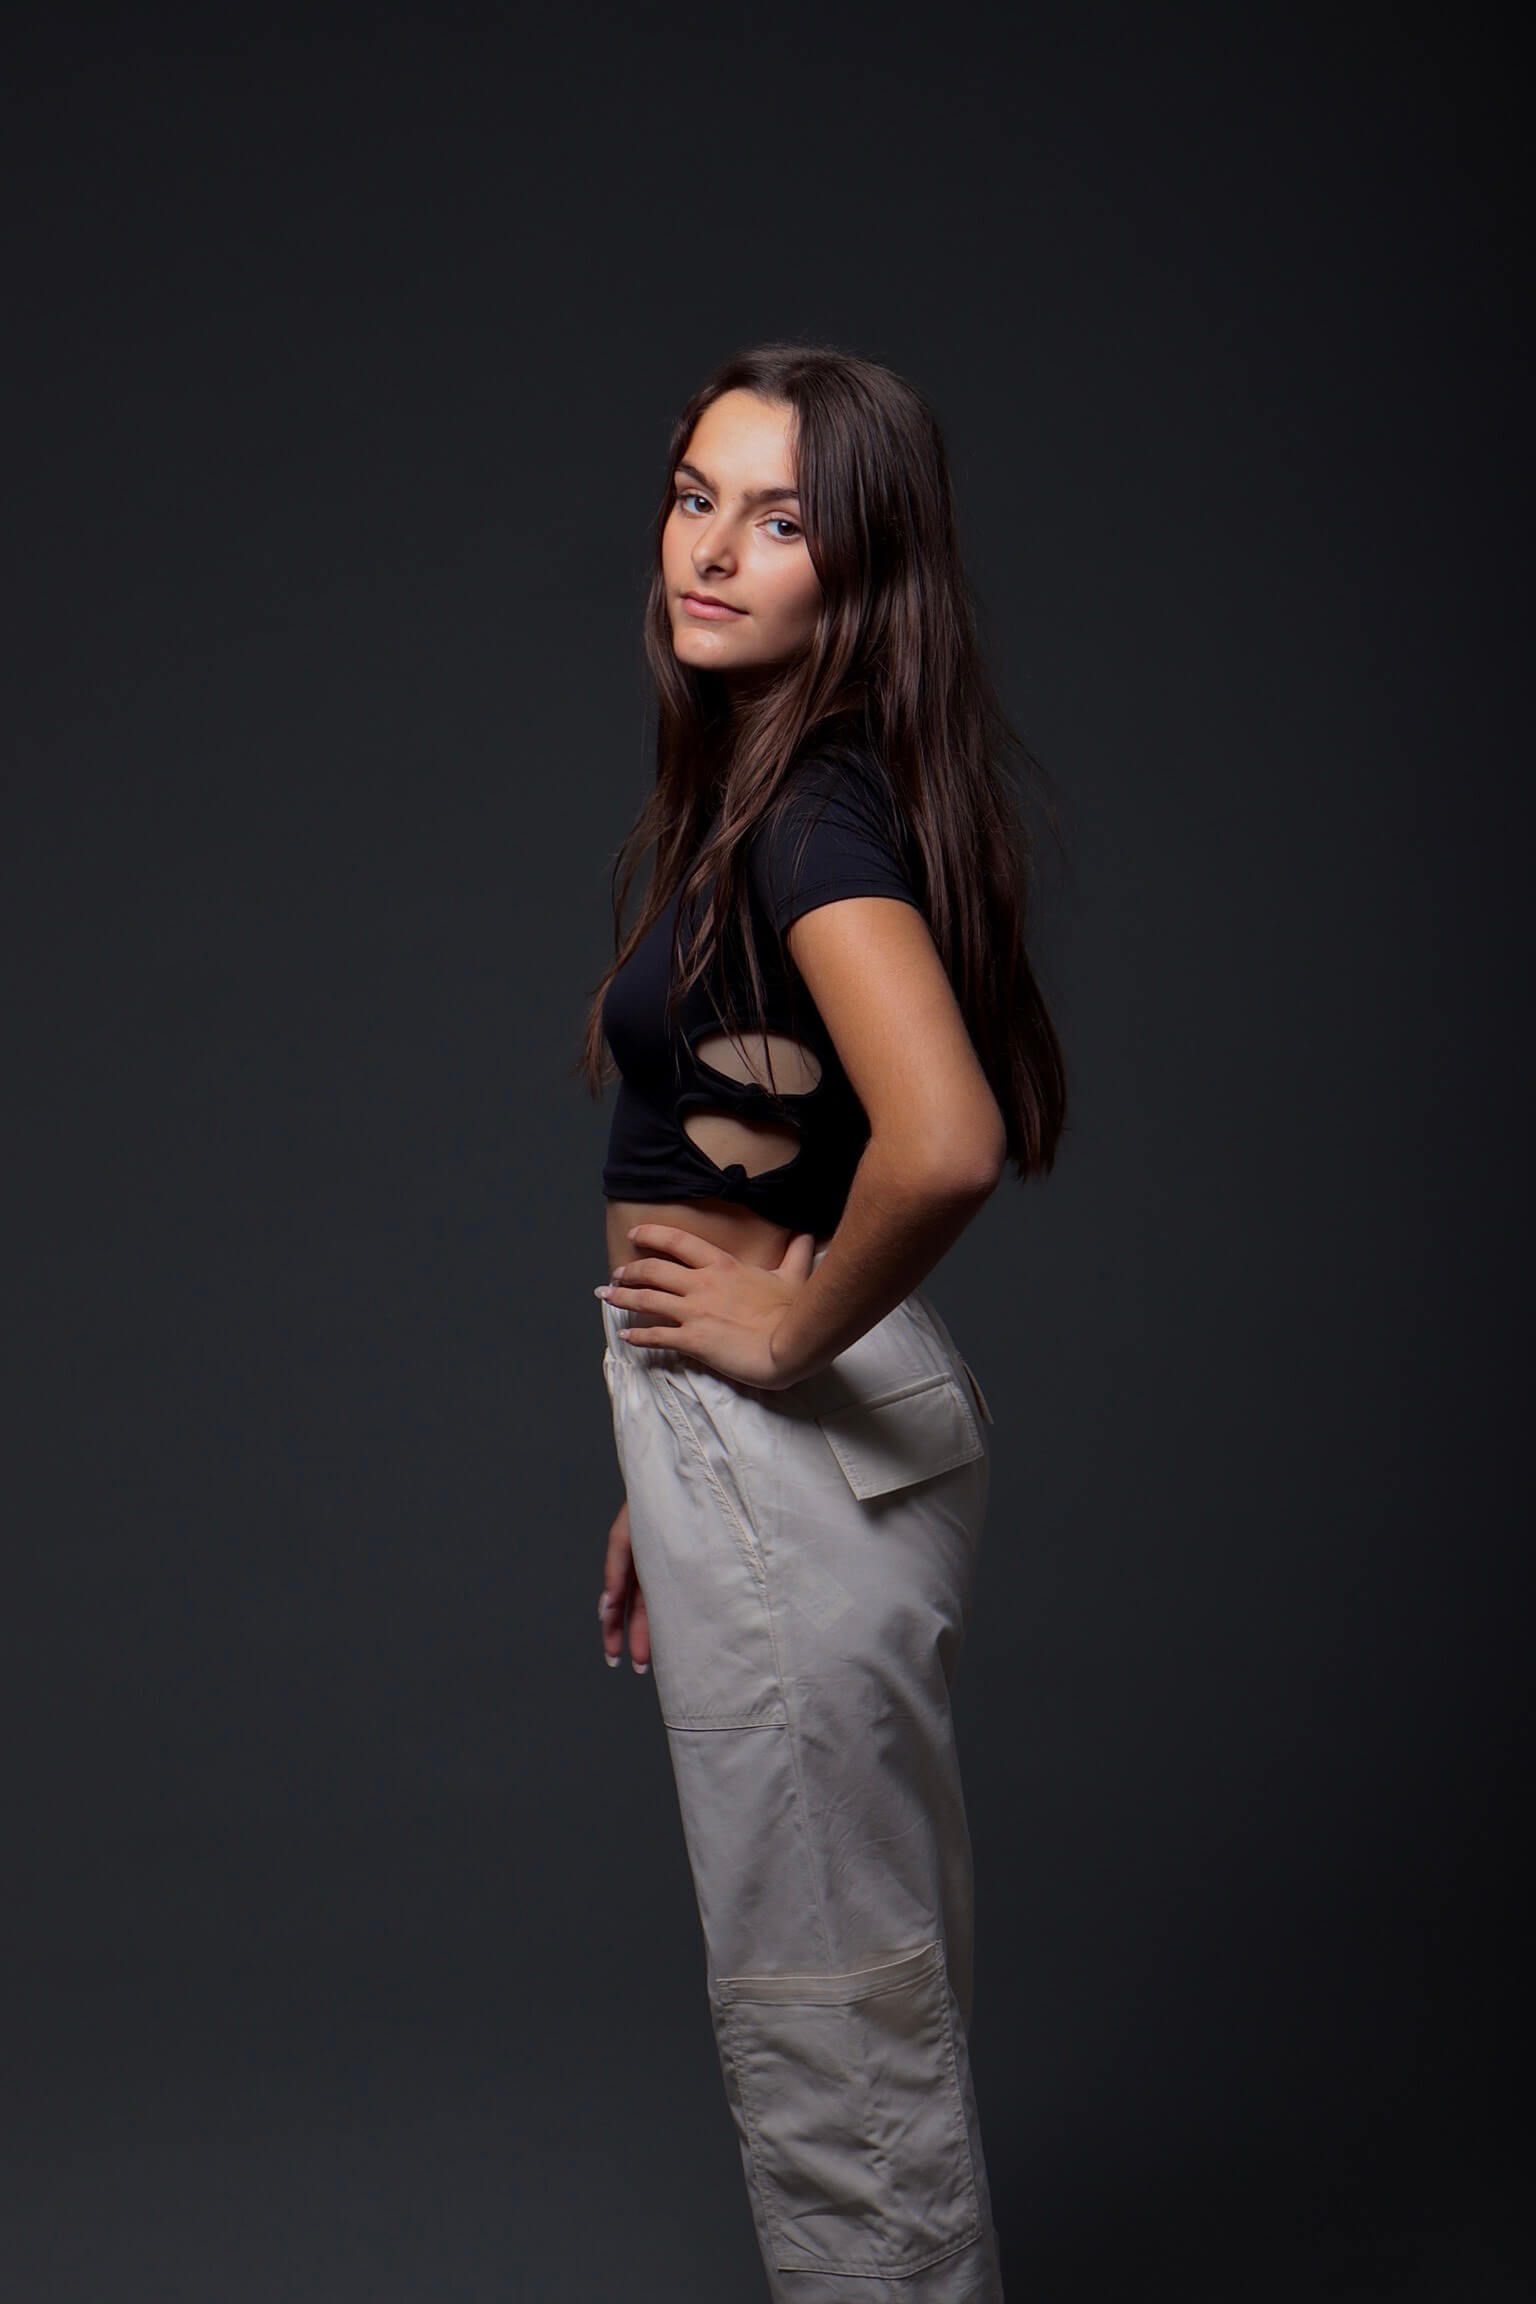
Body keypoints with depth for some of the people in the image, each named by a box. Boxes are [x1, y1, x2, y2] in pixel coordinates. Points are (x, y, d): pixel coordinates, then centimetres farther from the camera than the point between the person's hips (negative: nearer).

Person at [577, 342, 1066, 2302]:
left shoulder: (820, 804, -19)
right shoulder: (759, 788, 11)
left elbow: (939, 1141, -37)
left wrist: (791, 1333, -19)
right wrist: (670, 1483, 20)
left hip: (800, 1444, -10)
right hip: (755, 1441, 10)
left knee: (821, 1993, 5)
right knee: (868, 1974, 21)